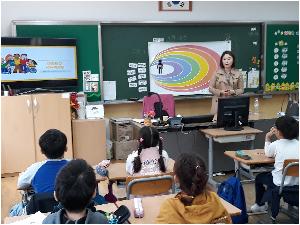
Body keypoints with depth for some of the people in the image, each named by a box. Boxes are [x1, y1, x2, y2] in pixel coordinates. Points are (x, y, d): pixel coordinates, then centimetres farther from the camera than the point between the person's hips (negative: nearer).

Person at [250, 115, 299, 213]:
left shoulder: (276, 145, -11)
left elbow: (268, 154, 9)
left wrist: (267, 138, 18)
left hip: (280, 185, -5)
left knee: (259, 177, 25)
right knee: (269, 174, 34)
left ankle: (260, 204, 38)